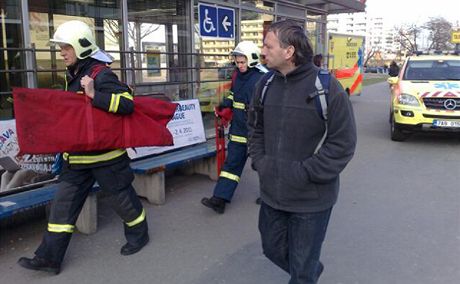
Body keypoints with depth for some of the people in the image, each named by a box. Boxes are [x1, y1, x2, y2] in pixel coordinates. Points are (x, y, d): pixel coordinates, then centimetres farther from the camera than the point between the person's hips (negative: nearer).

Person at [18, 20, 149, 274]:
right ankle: (49, 257, 15)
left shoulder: (101, 75, -17)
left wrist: (94, 95, -33)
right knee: (63, 203, 7)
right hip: (77, 155, 8)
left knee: (121, 197, 9)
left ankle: (138, 234, 34)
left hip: (106, 153, -8)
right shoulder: (72, 75, 11)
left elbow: (127, 103, -27)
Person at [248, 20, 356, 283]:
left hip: (311, 199, -6)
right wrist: (260, 161, 1)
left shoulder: (326, 86, -16)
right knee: (273, 248, 23)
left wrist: (304, 173, -18)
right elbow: (256, 128, 15)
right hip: (272, 193, 6)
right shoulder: (266, 85, 2)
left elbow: (343, 143, -15)